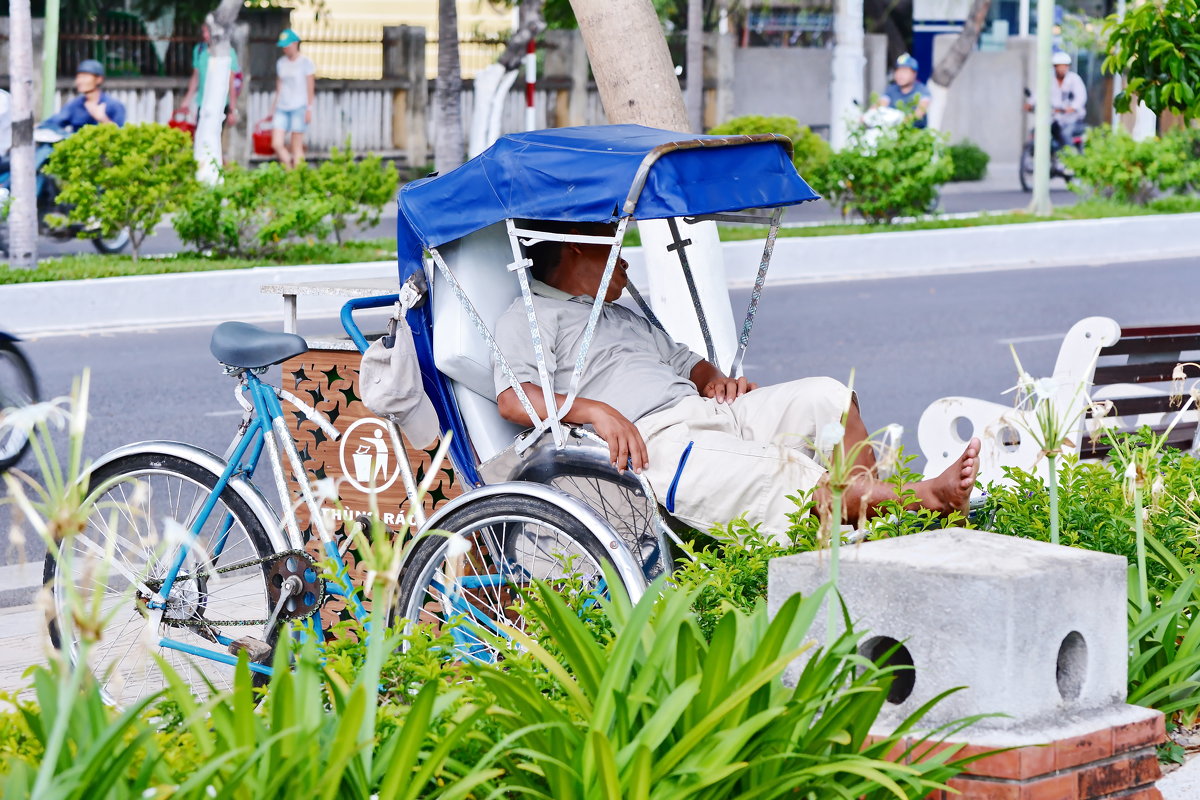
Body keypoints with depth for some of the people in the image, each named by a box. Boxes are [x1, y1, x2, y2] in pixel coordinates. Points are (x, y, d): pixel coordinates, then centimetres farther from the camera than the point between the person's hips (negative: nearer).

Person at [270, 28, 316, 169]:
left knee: (296, 146, -4)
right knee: (277, 144, -7)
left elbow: (310, 88, -1)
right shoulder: (281, 63, 14)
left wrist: (309, 109, -7)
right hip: (282, 108, 5)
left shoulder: (306, 62, -1)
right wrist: (274, 107, 14)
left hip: (299, 108, -5)